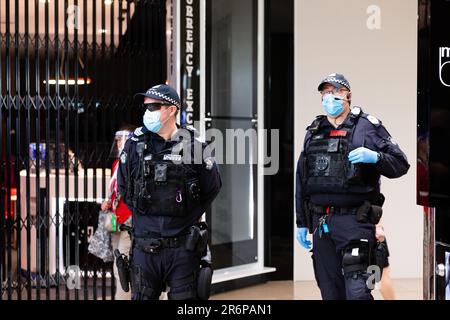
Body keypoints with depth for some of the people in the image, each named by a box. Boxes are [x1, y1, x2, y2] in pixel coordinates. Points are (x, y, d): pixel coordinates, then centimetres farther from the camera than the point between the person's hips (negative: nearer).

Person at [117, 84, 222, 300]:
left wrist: (189, 216, 7)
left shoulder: (194, 147, -3)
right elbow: (124, 188, 15)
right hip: (144, 247, 2)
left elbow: (212, 188, 8)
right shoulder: (135, 145, 3)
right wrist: (142, 214, 11)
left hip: (183, 247, -2)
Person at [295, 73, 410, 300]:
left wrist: (375, 157, -20)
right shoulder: (313, 132, 16)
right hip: (320, 223, 5)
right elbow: (301, 180, 19)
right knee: (330, 292, 9)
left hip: (354, 221, -5)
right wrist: (301, 222, 17)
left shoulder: (367, 126, 2)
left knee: (356, 291, -14)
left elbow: (400, 165, 0)